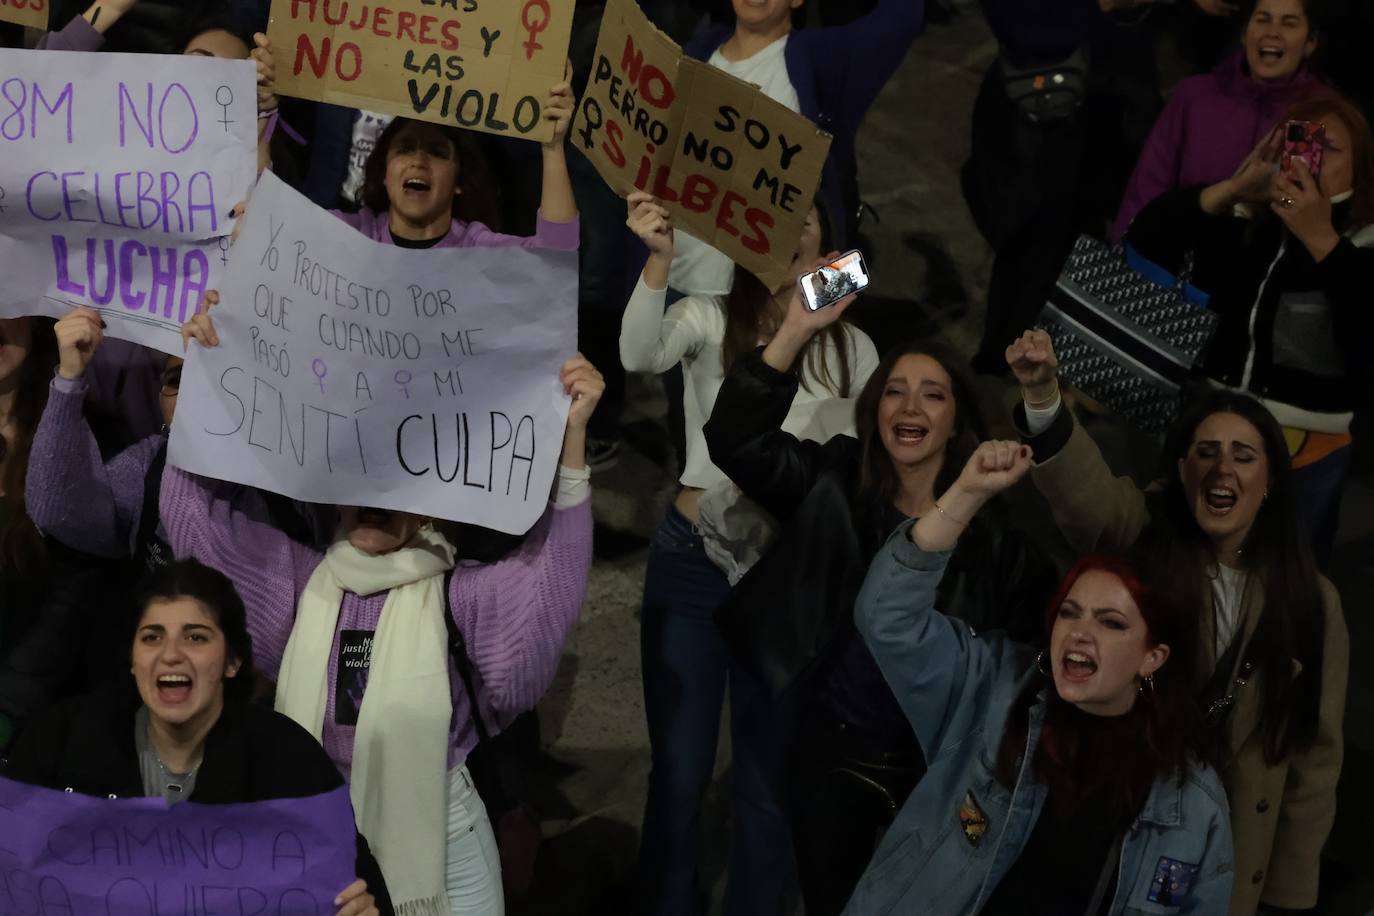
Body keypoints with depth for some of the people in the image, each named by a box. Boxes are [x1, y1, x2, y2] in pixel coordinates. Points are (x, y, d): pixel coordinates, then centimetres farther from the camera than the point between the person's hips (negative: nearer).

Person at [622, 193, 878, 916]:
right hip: (694, 562, -1)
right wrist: (660, 259, -39)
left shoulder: (855, 349, 4)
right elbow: (641, 356, -24)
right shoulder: (708, 319, -2)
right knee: (680, 774, 4)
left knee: (771, 779, 9)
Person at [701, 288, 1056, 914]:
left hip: (941, 760, -1)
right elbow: (734, 438, -17)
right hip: (832, 750, 1)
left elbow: (1032, 648, -6)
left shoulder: (998, 522, -8)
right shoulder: (834, 484, -4)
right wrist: (798, 331, -27)